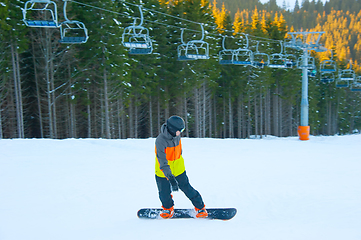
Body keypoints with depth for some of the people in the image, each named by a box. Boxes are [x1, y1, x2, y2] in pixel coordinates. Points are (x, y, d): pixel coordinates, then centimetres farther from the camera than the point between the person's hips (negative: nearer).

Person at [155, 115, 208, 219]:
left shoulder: (177, 136, -9)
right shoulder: (160, 140, -28)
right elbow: (162, 161, -33)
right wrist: (170, 178, -40)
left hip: (178, 168, 3)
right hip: (163, 171, -3)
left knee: (186, 187, 1)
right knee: (164, 194, 4)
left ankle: (200, 207, 17)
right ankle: (168, 208, 35)